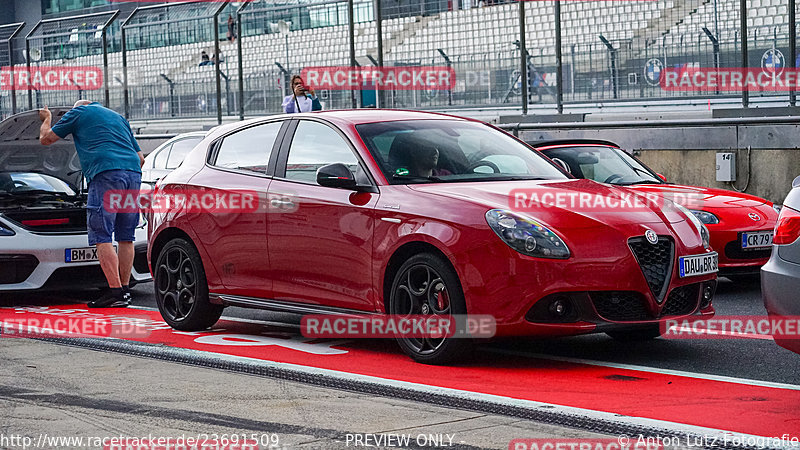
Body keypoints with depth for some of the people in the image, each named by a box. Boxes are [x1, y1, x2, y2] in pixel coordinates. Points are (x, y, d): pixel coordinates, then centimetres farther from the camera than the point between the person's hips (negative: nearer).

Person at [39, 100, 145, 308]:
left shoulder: (79, 112, 14)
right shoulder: (118, 117, 32)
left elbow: (46, 139, 20)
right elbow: (140, 157, 30)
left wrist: (47, 119, 39)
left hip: (106, 174, -6)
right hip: (133, 174, 7)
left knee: (101, 237, -7)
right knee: (126, 237, 11)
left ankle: (116, 292, -17)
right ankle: (124, 290, 10)